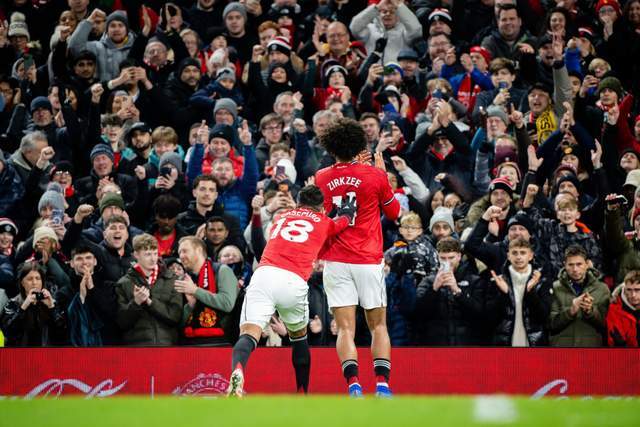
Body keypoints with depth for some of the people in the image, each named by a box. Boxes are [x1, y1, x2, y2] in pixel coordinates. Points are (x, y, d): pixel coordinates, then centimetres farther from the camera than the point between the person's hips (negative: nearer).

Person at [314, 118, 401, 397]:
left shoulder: (321, 179, 2)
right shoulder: (375, 176, -4)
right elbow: (394, 212, 13)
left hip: (336, 262, 1)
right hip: (369, 261, -1)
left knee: (345, 329, -1)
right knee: (378, 326, 10)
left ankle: (353, 384, -18)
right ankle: (382, 384, -3)